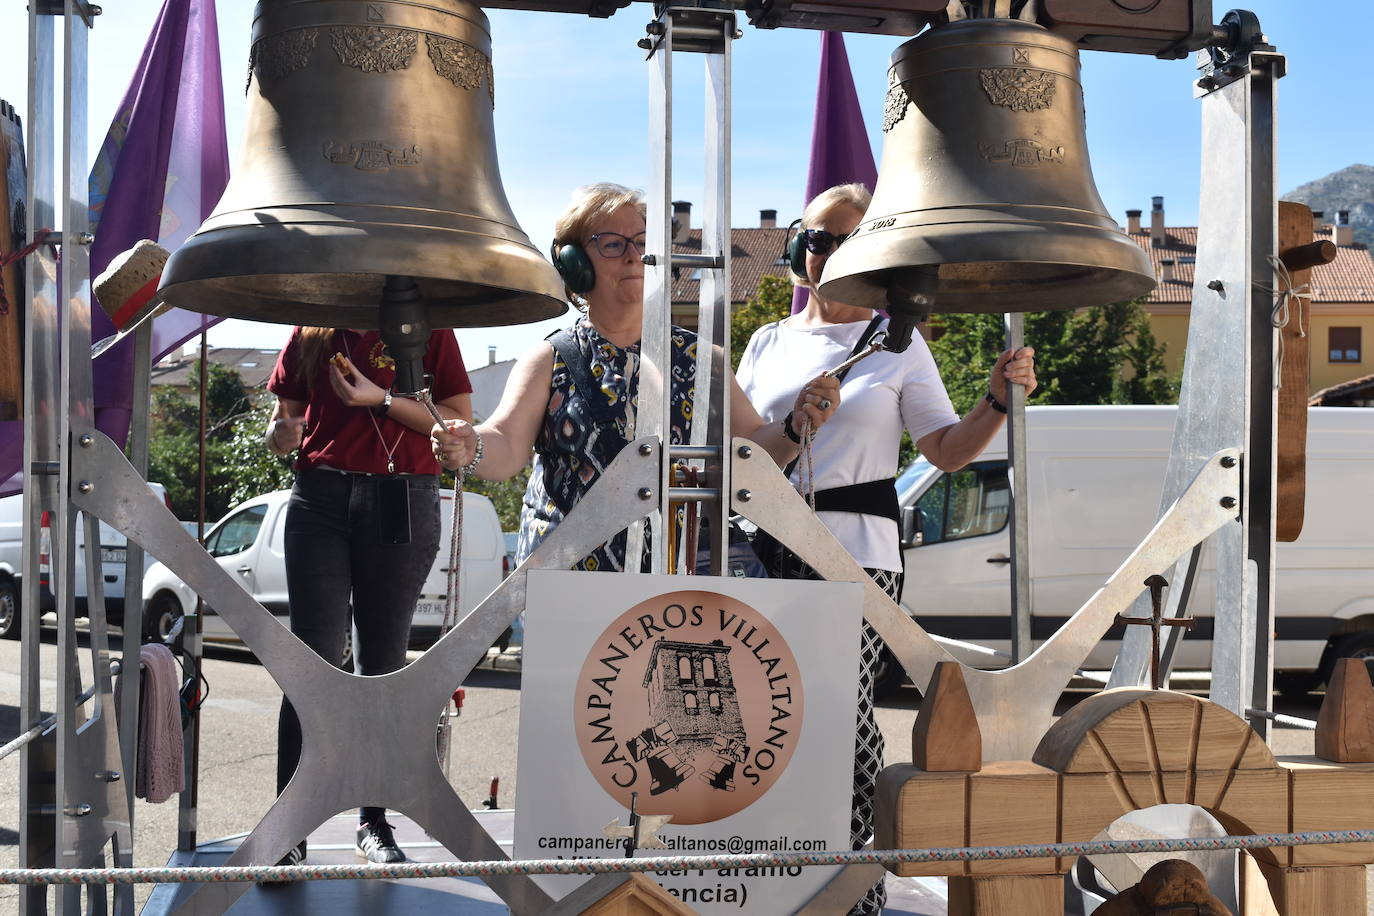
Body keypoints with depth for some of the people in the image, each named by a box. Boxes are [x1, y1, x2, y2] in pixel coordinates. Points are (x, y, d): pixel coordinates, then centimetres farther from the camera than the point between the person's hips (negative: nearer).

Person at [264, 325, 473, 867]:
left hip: (402, 503, -1)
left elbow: (459, 423, 0)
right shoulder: (311, 332, 14)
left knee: (383, 663, 4)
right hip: (319, 495, 1)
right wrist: (281, 434, -6)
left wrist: (382, 400, -11)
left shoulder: (425, 327, 6)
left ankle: (374, 824, 13)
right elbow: (283, 416, 18)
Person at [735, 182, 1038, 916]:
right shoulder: (768, 343, 14)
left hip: (857, 553, -3)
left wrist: (999, 401, -13)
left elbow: (948, 449, 3)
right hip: (772, 549, 3)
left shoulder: (897, 342, 5)